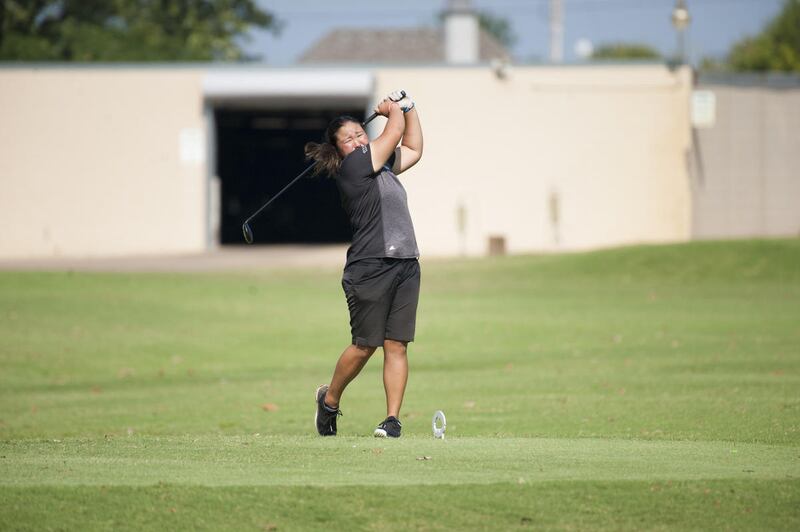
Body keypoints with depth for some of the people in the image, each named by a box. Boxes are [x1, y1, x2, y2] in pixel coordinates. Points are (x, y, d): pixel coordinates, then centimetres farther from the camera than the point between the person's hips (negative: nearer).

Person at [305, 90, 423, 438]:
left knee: (397, 346, 1)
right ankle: (329, 400, 21)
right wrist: (393, 110, 19)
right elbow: (395, 132, -1)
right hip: (370, 268, -7)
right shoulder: (353, 167, -6)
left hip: (406, 266, 7)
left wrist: (407, 107, 27)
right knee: (365, 345, -2)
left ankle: (393, 418, 1)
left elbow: (413, 149, 33)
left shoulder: (381, 167, 18)